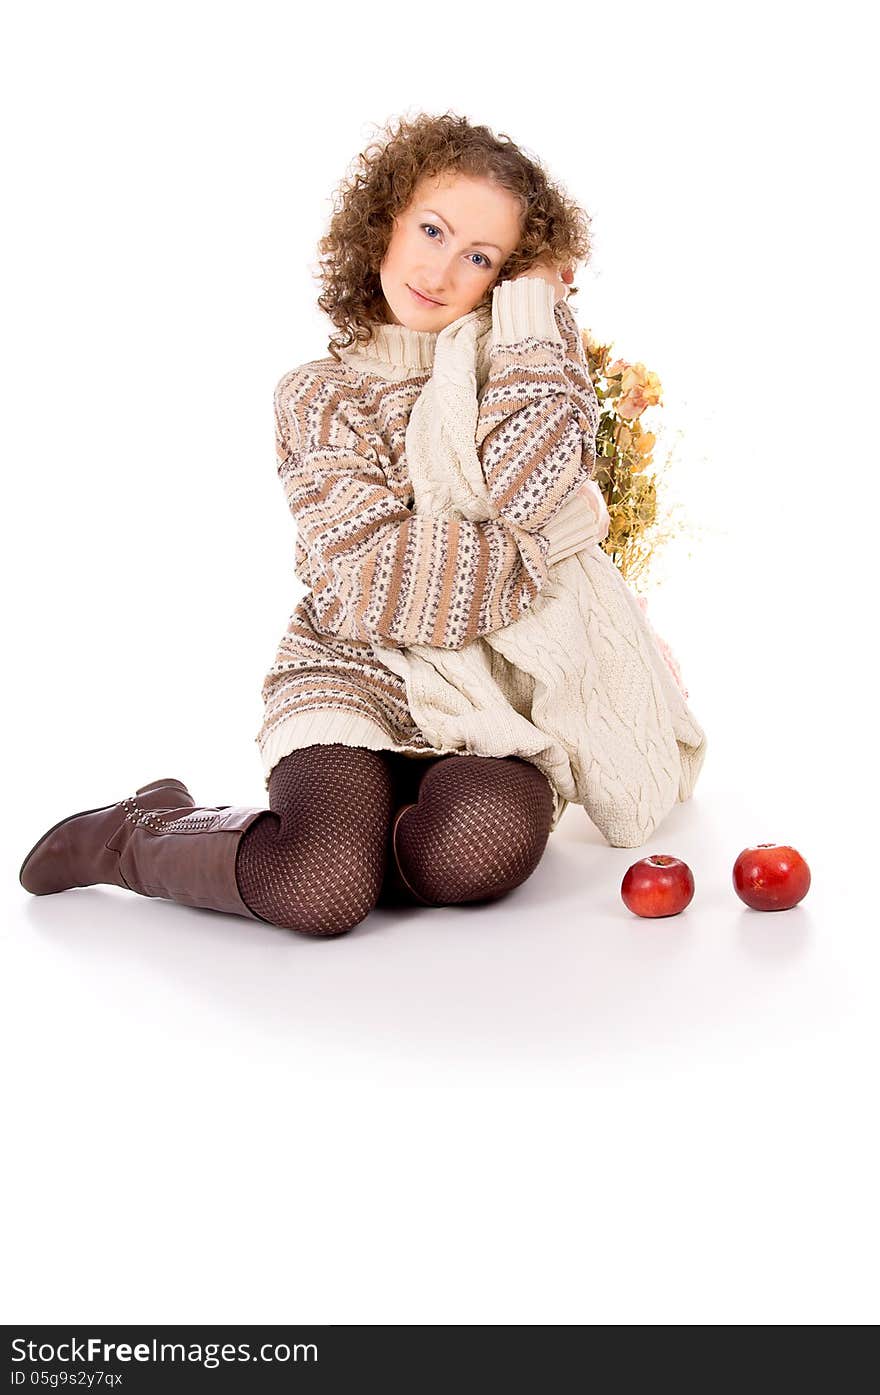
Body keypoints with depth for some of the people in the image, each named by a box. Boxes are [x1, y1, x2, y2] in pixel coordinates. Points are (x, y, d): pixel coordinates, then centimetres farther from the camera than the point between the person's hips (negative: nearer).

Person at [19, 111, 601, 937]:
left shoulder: (518, 375, 8)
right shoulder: (320, 395, 0)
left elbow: (515, 496, -15)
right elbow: (374, 584, -14)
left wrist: (537, 331, -13)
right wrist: (534, 542, -11)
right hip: (348, 677, -2)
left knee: (476, 852, -32)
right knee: (321, 888, -29)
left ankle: (355, 817, 1)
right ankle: (136, 833, 1)